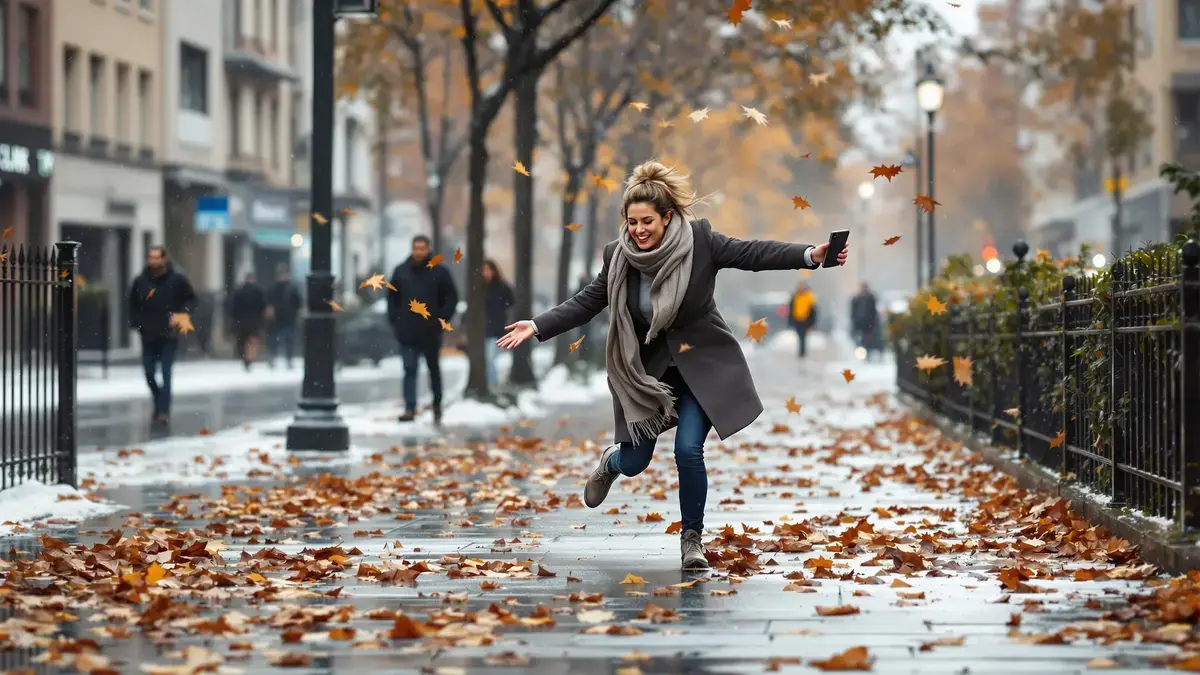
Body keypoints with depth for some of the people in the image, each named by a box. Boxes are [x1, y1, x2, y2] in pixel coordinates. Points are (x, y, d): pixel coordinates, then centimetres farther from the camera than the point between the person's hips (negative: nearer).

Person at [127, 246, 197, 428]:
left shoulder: (177, 279, -3)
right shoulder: (140, 282, 3)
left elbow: (191, 300, 6)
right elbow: (133, 305, 15)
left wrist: (181, 314, -10)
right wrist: (136, 324, 4)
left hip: (169, 336, -3)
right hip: (148, 336, 3)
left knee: (166, 372, -8)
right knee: (149, 373, 6)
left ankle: (163, 411, -9)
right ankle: (161, 404, 29)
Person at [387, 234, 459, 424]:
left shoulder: (439, 272, -1)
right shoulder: (401, 271, 5)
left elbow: (451, 297, 2)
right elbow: (392, 298, 12)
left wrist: (442, 320, -6)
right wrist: (395, 320, 2)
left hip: (431, 332, -1)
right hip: (407, 332, 1)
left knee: (434, 368, 12)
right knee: (409, 369, -5)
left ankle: (437, 405, 26)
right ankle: (410, 408, -9)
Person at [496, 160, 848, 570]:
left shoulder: (700, 240, -16)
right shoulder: (618, 256, -10)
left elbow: (752, 254, -17)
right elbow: (586, 303, -2)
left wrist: (810, 256, -28)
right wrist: (538, 327, -9)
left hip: (701, 366, -2)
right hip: (646, 371, 2)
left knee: (688, 449, -16)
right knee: (634, 462, 6)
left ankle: (692, 537, 6)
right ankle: (611, 462, 47)